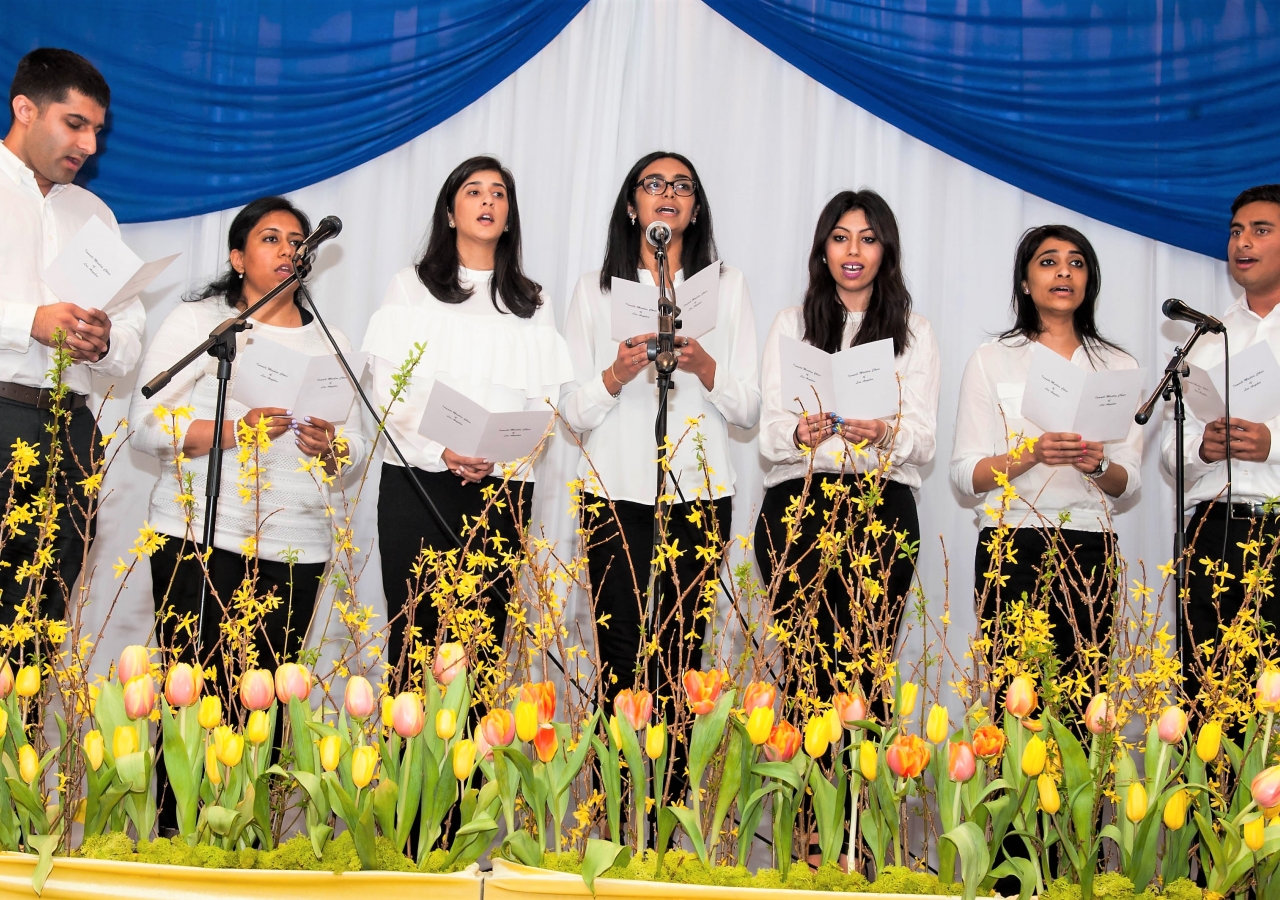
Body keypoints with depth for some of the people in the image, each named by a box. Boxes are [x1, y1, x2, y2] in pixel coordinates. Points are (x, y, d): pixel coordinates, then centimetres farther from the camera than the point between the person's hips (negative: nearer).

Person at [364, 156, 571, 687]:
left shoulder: (531, 304, 15)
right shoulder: (411, 288, 11)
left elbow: (542, 403, 7)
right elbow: (389, 392, 2)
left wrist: (498, 460, -11)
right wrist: (440, 450, -15)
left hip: (501, 487, 1)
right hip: (417, 479, -1)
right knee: (415, 629, -5)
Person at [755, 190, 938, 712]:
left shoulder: (913, 332, 17)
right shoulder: (791, 325, 17)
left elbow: (925, 439, 7)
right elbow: (770, 430, 9)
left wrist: (885, 435, -15)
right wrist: (800, 435, -14)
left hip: (883, 493, 0)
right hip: (799, 493, 0)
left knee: (864, 663, -15)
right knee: (810, 662, -15)